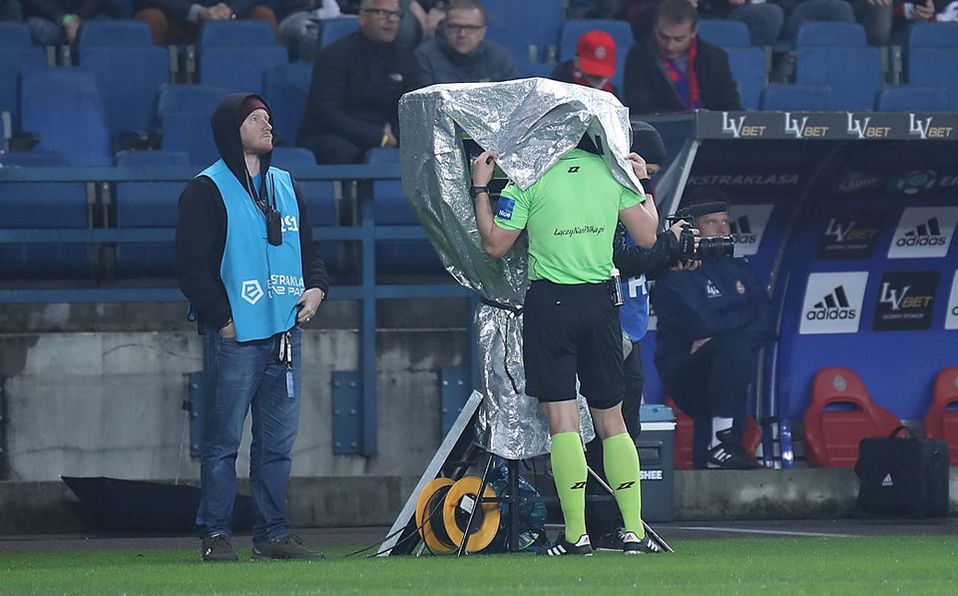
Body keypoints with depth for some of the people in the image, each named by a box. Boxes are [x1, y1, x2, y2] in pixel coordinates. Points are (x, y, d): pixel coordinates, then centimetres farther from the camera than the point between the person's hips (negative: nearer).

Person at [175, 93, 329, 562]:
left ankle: (272, 532, 12)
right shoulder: (207, 190, -3)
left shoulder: (285, 186, 18)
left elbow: (308, 246, 25)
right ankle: (215, 533, 0)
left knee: (277, 440, 7)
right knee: (223, 439, -4)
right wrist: (220, 317, -13)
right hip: (235, 334, -6)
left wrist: (316, 286, 6)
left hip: (284, 331, 6)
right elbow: (191, 264, -8)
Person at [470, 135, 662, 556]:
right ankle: (634, 531, 8)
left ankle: (576, 534, -9)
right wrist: (645, 184, 21)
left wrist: (480, 189, 8)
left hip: (549, 304, -3)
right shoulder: (613, 171, 4)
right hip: (600, 303, 3)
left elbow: (495, 245, 0)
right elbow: (647, 236, 8)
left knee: (562, 421, -3)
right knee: (611, 420, 11)